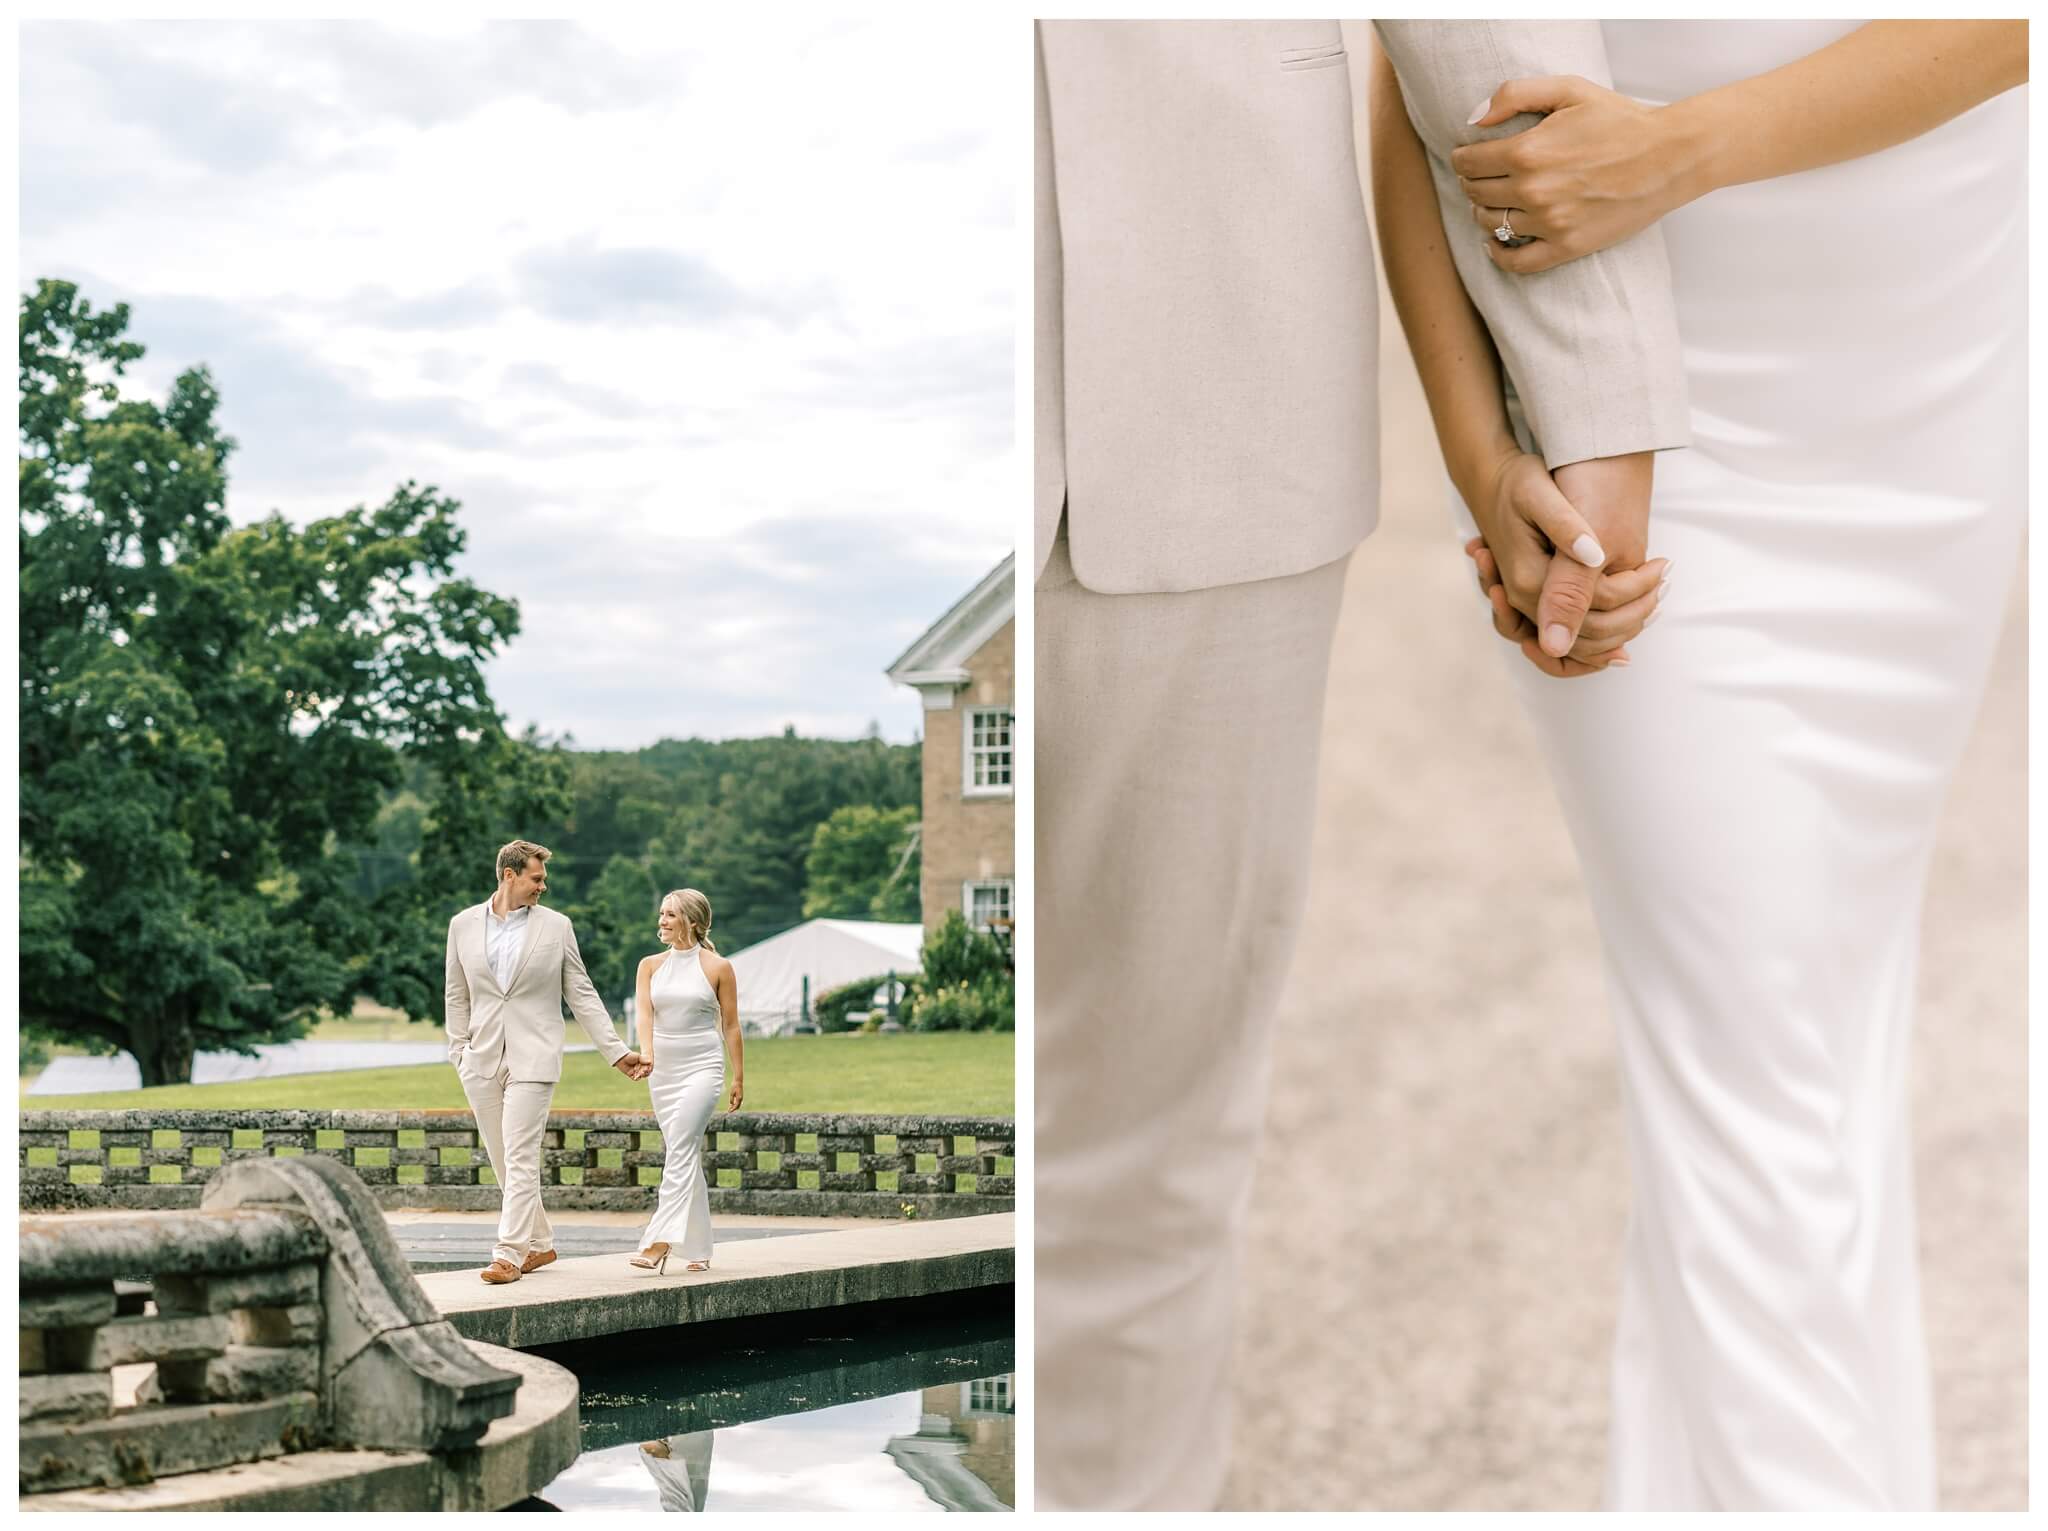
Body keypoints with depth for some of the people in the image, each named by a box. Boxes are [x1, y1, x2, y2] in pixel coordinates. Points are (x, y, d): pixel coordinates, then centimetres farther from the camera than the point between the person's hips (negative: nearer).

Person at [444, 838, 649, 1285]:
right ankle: (539, 1243, 23)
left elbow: (581, 995, 5)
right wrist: (460, 1052, 4)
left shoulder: (556, 926, 3)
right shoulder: (463, 925, 8)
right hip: (482, 1060, 3)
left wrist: (617, 1052, 2)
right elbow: (456, 996, 12)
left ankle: (510, 1254, -11)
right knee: (504, 1162, 9)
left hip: (532, 1058, -3)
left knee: (520, 1159, -11)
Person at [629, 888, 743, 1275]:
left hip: (702, 1067, -5)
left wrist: (738, 1078, 2)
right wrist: (646, 1052, -24)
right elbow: (644, 1011, -6)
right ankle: (699, 1249, 13)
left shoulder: (717, 968, -1)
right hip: (663, 1069, 5)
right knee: (686, 1156, 7)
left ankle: (659, 1243, -27)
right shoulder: (651, 965, 8)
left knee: (680, 1152, -18)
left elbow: (730, 1025, 2)